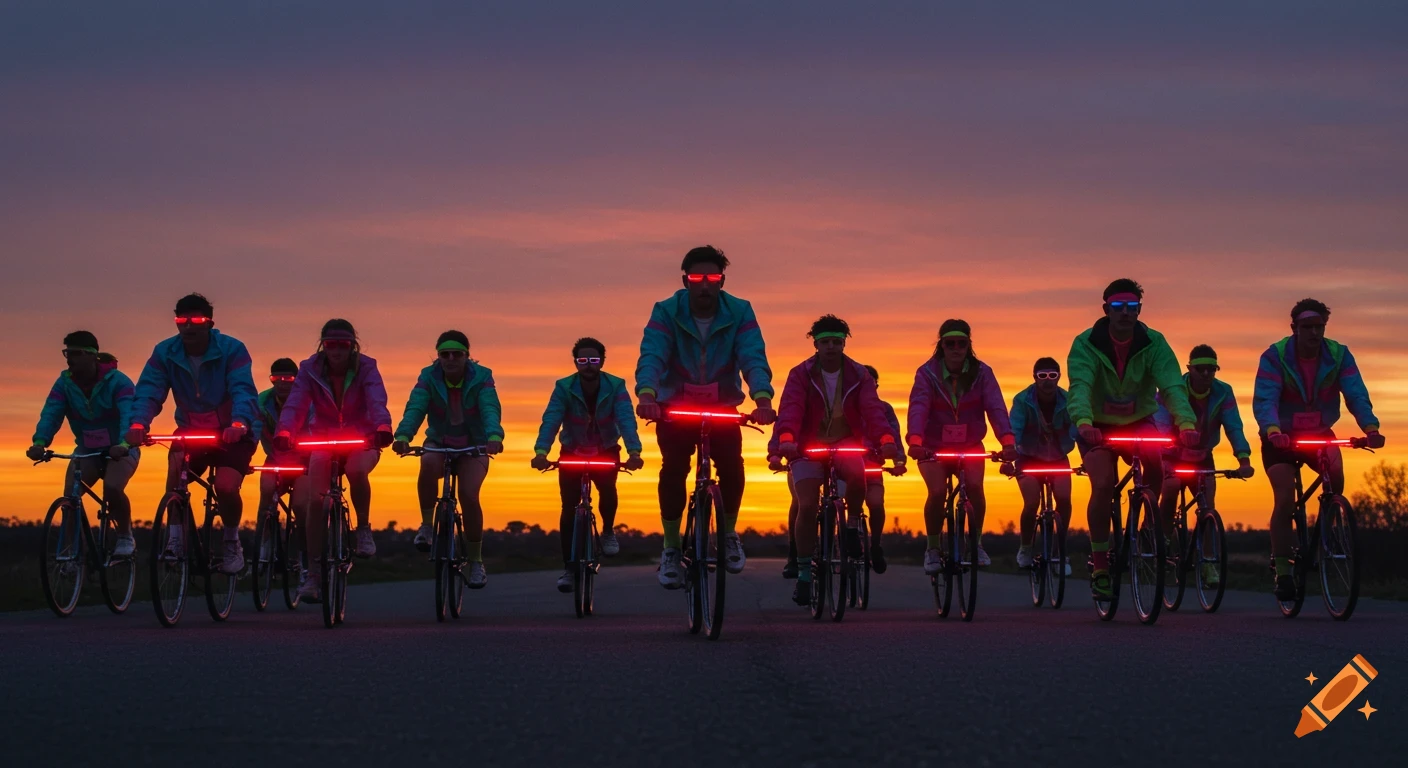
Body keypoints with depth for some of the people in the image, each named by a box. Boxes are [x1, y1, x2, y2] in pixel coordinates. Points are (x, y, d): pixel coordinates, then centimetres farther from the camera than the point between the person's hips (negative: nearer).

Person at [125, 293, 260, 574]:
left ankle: (232, 543, 5)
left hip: (232, 433, -2)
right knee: (176, 467, -30)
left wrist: (238, 424, -51)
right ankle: (176, 540, -16)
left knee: (226, 487, -24)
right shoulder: (165, 353, -9)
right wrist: (138, 424, -41)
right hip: (191, 430, 2)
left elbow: (243, 391, -30)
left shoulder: (232, 349, -17)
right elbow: (148, 391, -20)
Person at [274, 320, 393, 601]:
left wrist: (383, 428, -48)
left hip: (360, 440, -2)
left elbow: (377, 401, -27)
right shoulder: (311, 370, -7)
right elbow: (295, 403, -21)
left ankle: (363, 528, -10)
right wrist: (284, 432, -42)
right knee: (314, 500, -15)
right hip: (324, 441, 2)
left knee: (356, 470, -36)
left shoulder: (365, 368, -11)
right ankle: (314, 572, -6)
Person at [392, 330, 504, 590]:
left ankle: (476, 561, -3)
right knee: (428, 464, -35)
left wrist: (494, 437, -52)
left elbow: (490, 410, -30)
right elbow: (415, 408, -27)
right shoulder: (429, 377, -12)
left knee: (468, 495, -21)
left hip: (473, 446, -1)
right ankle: (426, 525, -17)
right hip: (439, 443, 1)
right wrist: (403, 436, -47)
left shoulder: (481, 377, -15)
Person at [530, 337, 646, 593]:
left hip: (606, 451, -1)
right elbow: (550, 421, -30)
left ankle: (608, 531, 1)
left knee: (608, 488, -29)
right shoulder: (564, 388, -18)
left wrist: (634, 452, -49)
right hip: (572, 452, 1)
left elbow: (627, 420, -31)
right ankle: (569, 569, 1)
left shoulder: (615, 387, -18)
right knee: (569, 508, -9)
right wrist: (541, 452, -48)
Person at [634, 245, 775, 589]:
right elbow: (651, 356, -28)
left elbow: (754, 358, -25)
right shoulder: (666, 312, -15)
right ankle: (671, 547, -5)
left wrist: (762, 398, -45)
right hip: (675, 406, -1)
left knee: (732, 466, -20)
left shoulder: (739, 312, -13)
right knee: (673, 467, -22)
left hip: (723, 406, 1)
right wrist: (646, 394, -49)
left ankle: (729, 534, 7)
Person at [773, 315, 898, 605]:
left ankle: (853, 521, -3)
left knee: (857, 474, -34)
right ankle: (804, 572, -1)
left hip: (846, 443, 1)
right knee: (807, 506, -15)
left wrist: (886, 439, -37)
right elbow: (791, 408, -23)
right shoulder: (801, 374, -7)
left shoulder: (858, 375, -3)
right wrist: (786, 438, -44)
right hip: (809, 447, -1)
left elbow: (872, 408, -17)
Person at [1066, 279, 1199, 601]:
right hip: (1098, 426, -1)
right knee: (1103, 486, -21)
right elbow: (1079, 386, -34)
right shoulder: (1086, 344, -19)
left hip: (1139, 421, 1)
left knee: (1155, 456, -30)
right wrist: (1083, 422, -55)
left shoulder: (1154, 343, -15)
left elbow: (1172, 385, -28)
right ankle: (1100, 565, -6)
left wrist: (1186, 423, -47)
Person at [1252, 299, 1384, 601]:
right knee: (1285, 500, -19)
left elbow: (1357, 395, -21)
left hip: (1320, 434, 2)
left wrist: (1371, 428, -40)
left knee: (1335, 475, -27)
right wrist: (1272, 430, -50)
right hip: (1282, 437, -2)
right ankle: (1282, 571, -8)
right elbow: (1264, 400, -29)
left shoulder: (1339, 355, -11)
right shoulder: (1275, 356, -18)